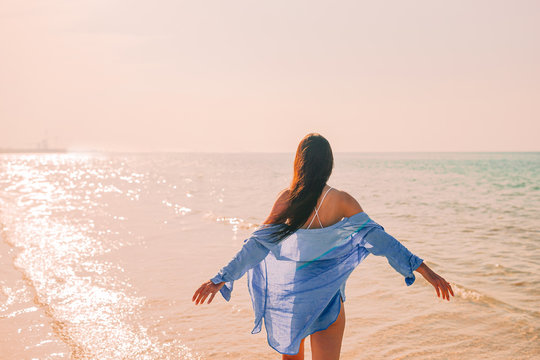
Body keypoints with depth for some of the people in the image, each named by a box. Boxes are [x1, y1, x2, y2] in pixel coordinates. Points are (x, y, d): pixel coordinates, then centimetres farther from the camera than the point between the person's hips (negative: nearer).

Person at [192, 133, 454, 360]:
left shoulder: (287, 199, -8)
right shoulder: (341, 201, -13)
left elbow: (258, 244, -9)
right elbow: (376, 237, -16)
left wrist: (221, 278, -4)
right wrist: (423, 269, -14)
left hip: (288, 292, 3)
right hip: (325, 296, -2)